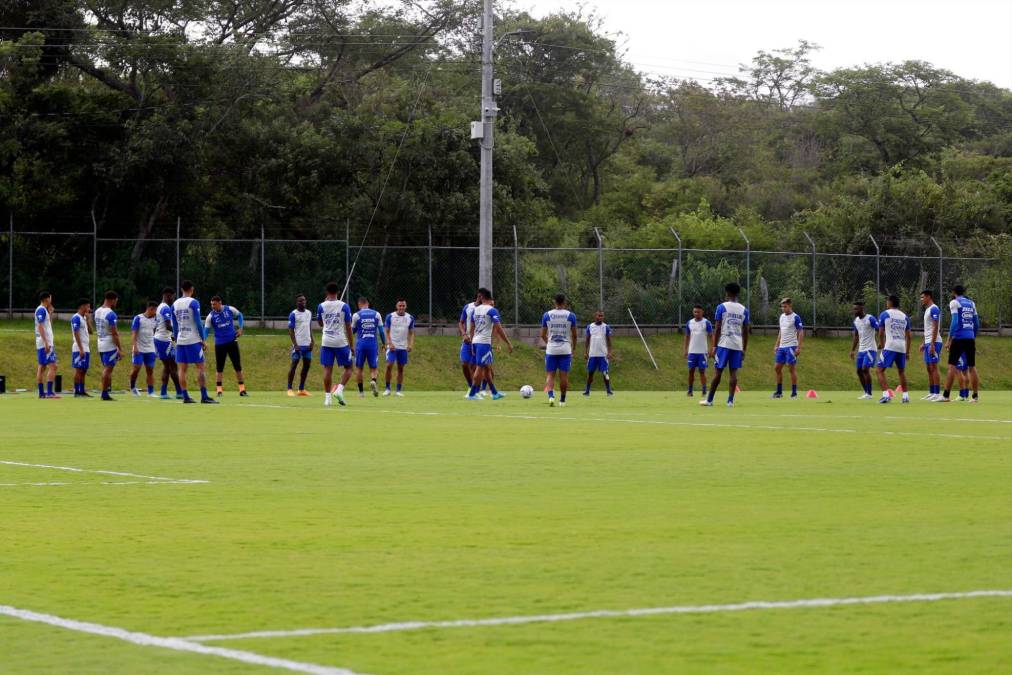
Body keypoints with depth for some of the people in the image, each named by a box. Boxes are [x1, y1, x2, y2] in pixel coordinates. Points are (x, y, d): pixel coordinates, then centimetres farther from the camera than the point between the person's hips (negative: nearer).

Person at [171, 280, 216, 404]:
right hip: (193, 340, -5)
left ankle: (185, 397, 2)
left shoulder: (175, 304, 9)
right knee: (200, 367, -2)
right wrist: (203, 340, -4)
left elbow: (174, 326, 14)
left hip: (180, 341, 5)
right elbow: (198, 323, -10)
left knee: (182, 369, 5)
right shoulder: (193, 303, -7)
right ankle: (204, 396, -7)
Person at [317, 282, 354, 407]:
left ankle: (327, 397, 0)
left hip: (326, 342, 2)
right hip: (341, 342, -2)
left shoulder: (321, 306, 1)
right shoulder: (344, 306, -4)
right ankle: (340, 389, -9)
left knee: (327, 369, 4)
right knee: (348, 368, 11)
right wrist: (352, 345, 3)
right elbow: (348, 327, -3)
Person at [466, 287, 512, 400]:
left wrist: (472, 343, 23)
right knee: (480, 368, -4)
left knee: (487, 367, 15)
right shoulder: (492, 310, -9)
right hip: (484, 342, -7)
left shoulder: (476, 310, 10)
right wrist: (509, 343, -9)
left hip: (475, 341, 7)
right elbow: (498, 329, -14)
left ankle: (494, 393, 22)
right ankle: (472, 394, -5)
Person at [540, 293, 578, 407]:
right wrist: (573, 348, 17)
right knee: (564, 375, 7)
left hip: (551, 350, 0)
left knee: (550, 375, 5)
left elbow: (543, 335, 5)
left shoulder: (547, 315, 0)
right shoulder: (570, 315, -2)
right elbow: (574, 335, 1)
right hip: (566, 349, 0)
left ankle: (551, 395, -18)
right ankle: (562, 400, 12)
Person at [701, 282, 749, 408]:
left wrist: (714, 347, -3)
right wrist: (744, 350, 17)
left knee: (718, 372, 2)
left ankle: (709, 400, 7)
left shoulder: (722, 307, -2)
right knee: (734, 372, 3)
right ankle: (730, 401, -3)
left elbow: (717, 328, -6)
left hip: (724, 344, -3)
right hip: (737, 346, 3)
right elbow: (745, 332, 11)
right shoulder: (744, 310, 10)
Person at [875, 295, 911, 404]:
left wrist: (882, 346, 14)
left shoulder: (884, 314, 2)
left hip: (890, 347, -5)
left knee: (880, 370, 0)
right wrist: (908, 352, 20)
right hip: (902, 348, 5)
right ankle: (905, 396, 16)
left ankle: (886, 394, -15)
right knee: (901, 372, 20)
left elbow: (881, 334, 1)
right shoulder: (905, 317, 14)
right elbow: (908, 336, 14)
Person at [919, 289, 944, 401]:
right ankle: (931, 393, 13)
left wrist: (932, 344, -22)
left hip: (934, 342, -10)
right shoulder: (927, 310, 18)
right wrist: (924, 343, 23)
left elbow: (935, 327, -18)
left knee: (933, 367, -10)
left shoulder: (934, 309, -12)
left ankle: (937, 393, -10)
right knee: (929, 368, 10)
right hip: (928, 342, 10)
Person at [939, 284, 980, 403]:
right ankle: (975, 396, 6)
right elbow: (977, 324, 16)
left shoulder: (954, 303, -2)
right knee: (972, 367, 8)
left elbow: (955, 322, -12)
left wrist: (949, 340, -10)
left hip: (959, 338, -5)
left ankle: (946, 396, -9)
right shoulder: (971, 303, 15)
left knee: (952, 365, -4)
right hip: (970, 338, 5)